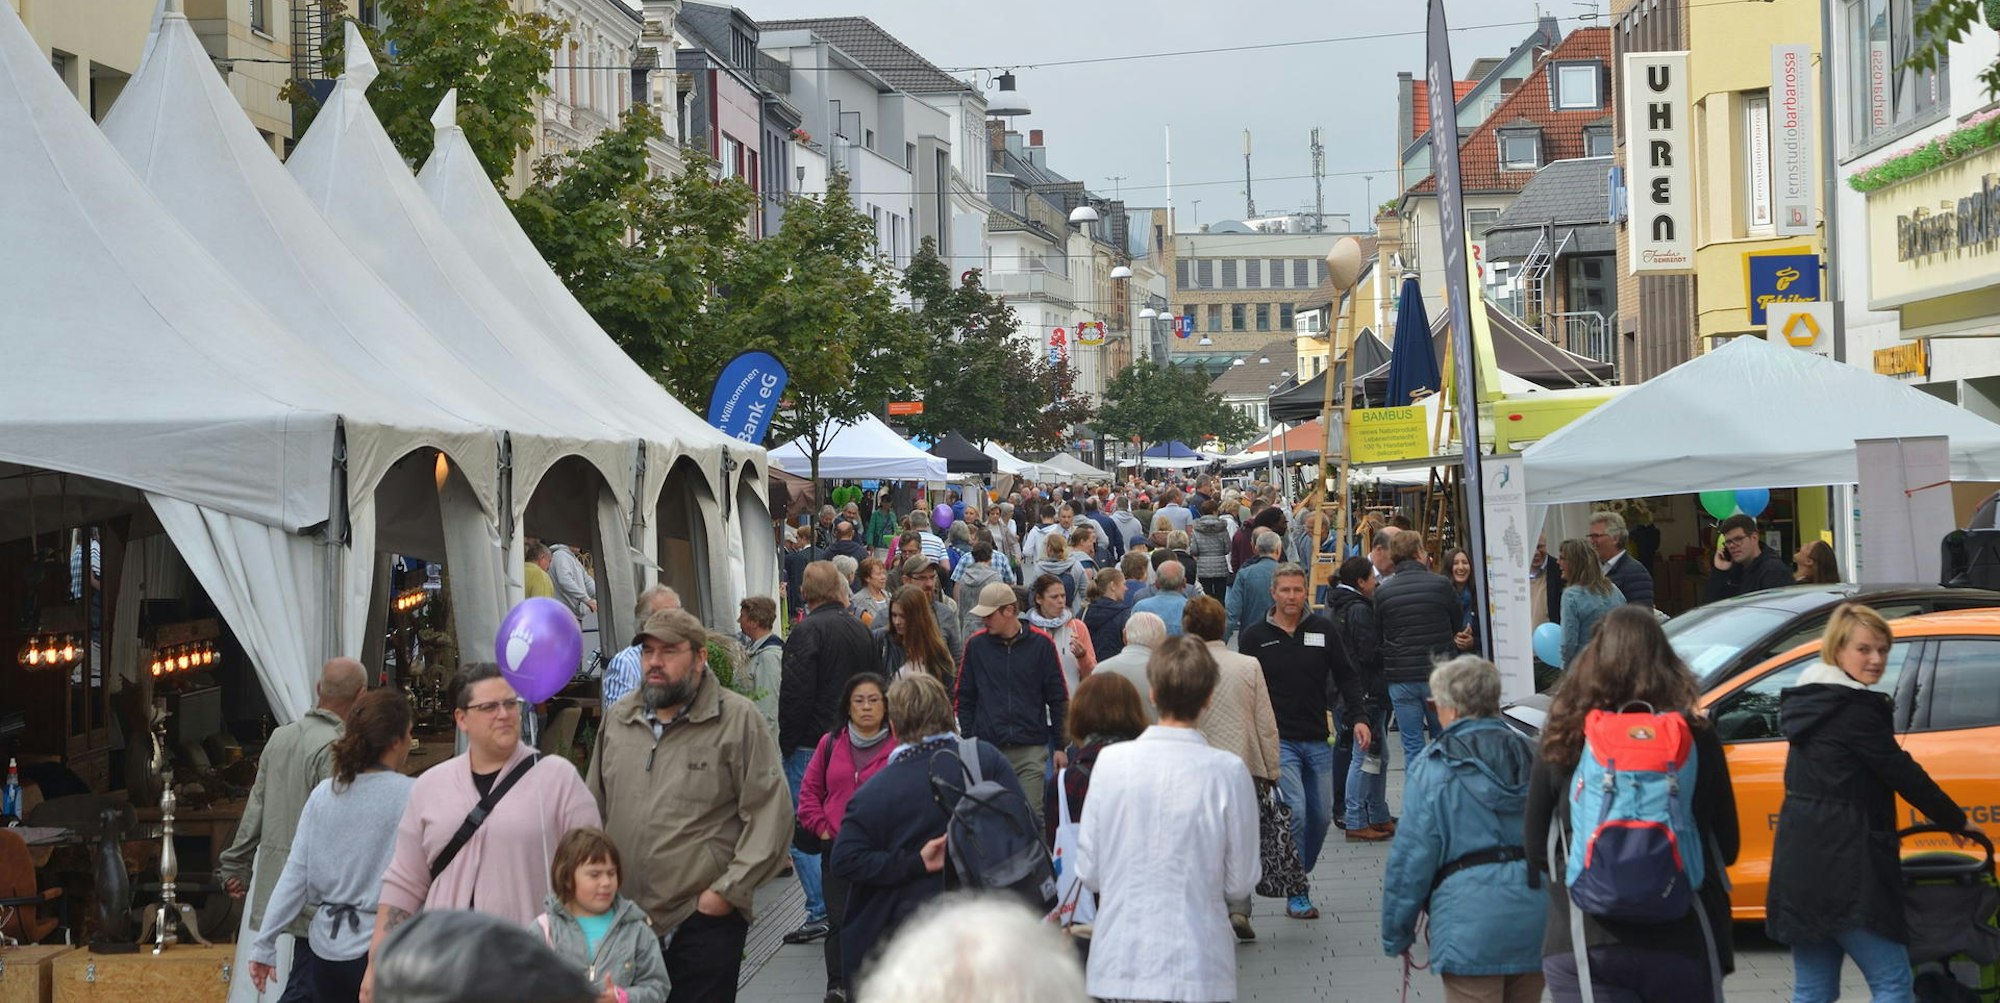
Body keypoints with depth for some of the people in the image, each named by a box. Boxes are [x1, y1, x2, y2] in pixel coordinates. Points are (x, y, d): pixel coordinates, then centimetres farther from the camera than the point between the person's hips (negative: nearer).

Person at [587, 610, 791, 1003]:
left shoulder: (738, 720, -4)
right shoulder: (617, 719, 12)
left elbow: (771, 813, -7)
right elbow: (595, 809, 19)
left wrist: (729, 891, -10)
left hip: (703, 922, -4)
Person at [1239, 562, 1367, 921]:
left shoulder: (1323, 630, 6)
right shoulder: (1254, 637, 0)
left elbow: (1345, 676, 10)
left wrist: (1358, 717, -3)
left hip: (1317, 741, 4)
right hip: (1278, 741, -4)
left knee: (1322, 816, 6)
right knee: (1295, 812, -15)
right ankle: (1296, 894, -6)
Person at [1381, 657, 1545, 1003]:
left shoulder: (1433, 768, -6)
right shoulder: (1531, 757, 10)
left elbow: (1412, 854, -6)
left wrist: (1396, 934, 3)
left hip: (1471, 927, -5)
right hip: (1535, 920, 5)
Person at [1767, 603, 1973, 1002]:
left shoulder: (1811, 700, 16)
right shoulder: (1856, 708, -13)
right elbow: (1902, 773, -10)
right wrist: (1956, 820, 4)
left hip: (1801, 862, 9)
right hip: (1842, 864, -9)